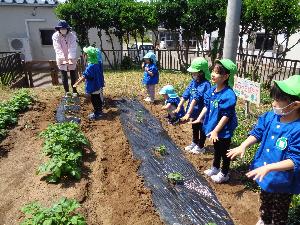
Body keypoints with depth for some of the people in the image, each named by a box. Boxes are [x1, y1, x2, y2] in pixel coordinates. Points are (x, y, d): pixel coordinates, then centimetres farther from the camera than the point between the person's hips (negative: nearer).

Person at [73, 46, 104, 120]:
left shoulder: (90, 66, -25)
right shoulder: (96, 64, 4)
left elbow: (85, 76, -24)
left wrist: (77, 83, -18)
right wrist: (81, 78, 25)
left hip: (93, 86, -9)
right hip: (97, 85, 9)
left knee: (94, 100, 2)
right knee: (97, 98, 19)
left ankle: (96, 114, 12)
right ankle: (99, 111, 31)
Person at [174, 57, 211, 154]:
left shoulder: (205, 84, -25)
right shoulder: (193, 82, -1)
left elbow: (196, 98, -32)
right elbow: (186, 94, -2)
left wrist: (189, 112, -35)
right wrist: (179, 106, -7)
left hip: (201, 112, -8)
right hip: (194, 111, 8)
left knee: (202, 129, 13)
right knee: (194, 128, 25)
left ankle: (200, 146, 31)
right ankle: (195, 143, 45)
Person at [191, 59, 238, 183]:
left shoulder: (228, 95, -27)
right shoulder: (212, 90, -3)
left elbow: (226, 116, -26)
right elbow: (206, 106, 9)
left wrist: (216, 131, -25)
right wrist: (199, 118, 5)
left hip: (224, 130, -7)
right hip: (214, 127, 8)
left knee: (224, 152, 13)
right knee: (217, 149, 26)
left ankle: (224, 174, 34)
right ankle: (215, 168, 47)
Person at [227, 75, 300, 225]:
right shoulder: (271, 117, -12)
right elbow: (257, 133, 1)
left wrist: (268, 168, -36)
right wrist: (243, 146, -12)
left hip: (282, 182, -6)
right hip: (265, 175, 6)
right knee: (264, 202, 33)